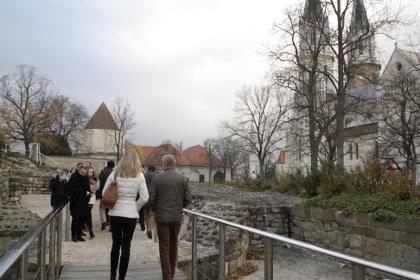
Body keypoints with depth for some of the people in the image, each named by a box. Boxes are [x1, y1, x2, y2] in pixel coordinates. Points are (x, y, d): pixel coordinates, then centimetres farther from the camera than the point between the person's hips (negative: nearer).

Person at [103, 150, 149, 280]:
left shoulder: (115, 173, -2)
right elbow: (144, 198, -8)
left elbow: (104, 193, 1)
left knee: (115, 243, 18)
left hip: (114, 214, 2)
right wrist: (135, 208, 7)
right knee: (126, 246, 8)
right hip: (130, 215, -2)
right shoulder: (139, 175, -6)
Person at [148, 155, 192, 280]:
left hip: (162, 217, -3)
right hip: (177, 217, 3)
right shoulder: (183, 179, -3)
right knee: (173, 245, 19)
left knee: (164, 247, 7)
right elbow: (188, 199, -1)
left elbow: (151, 199, -8)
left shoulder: (157, 178, -10)